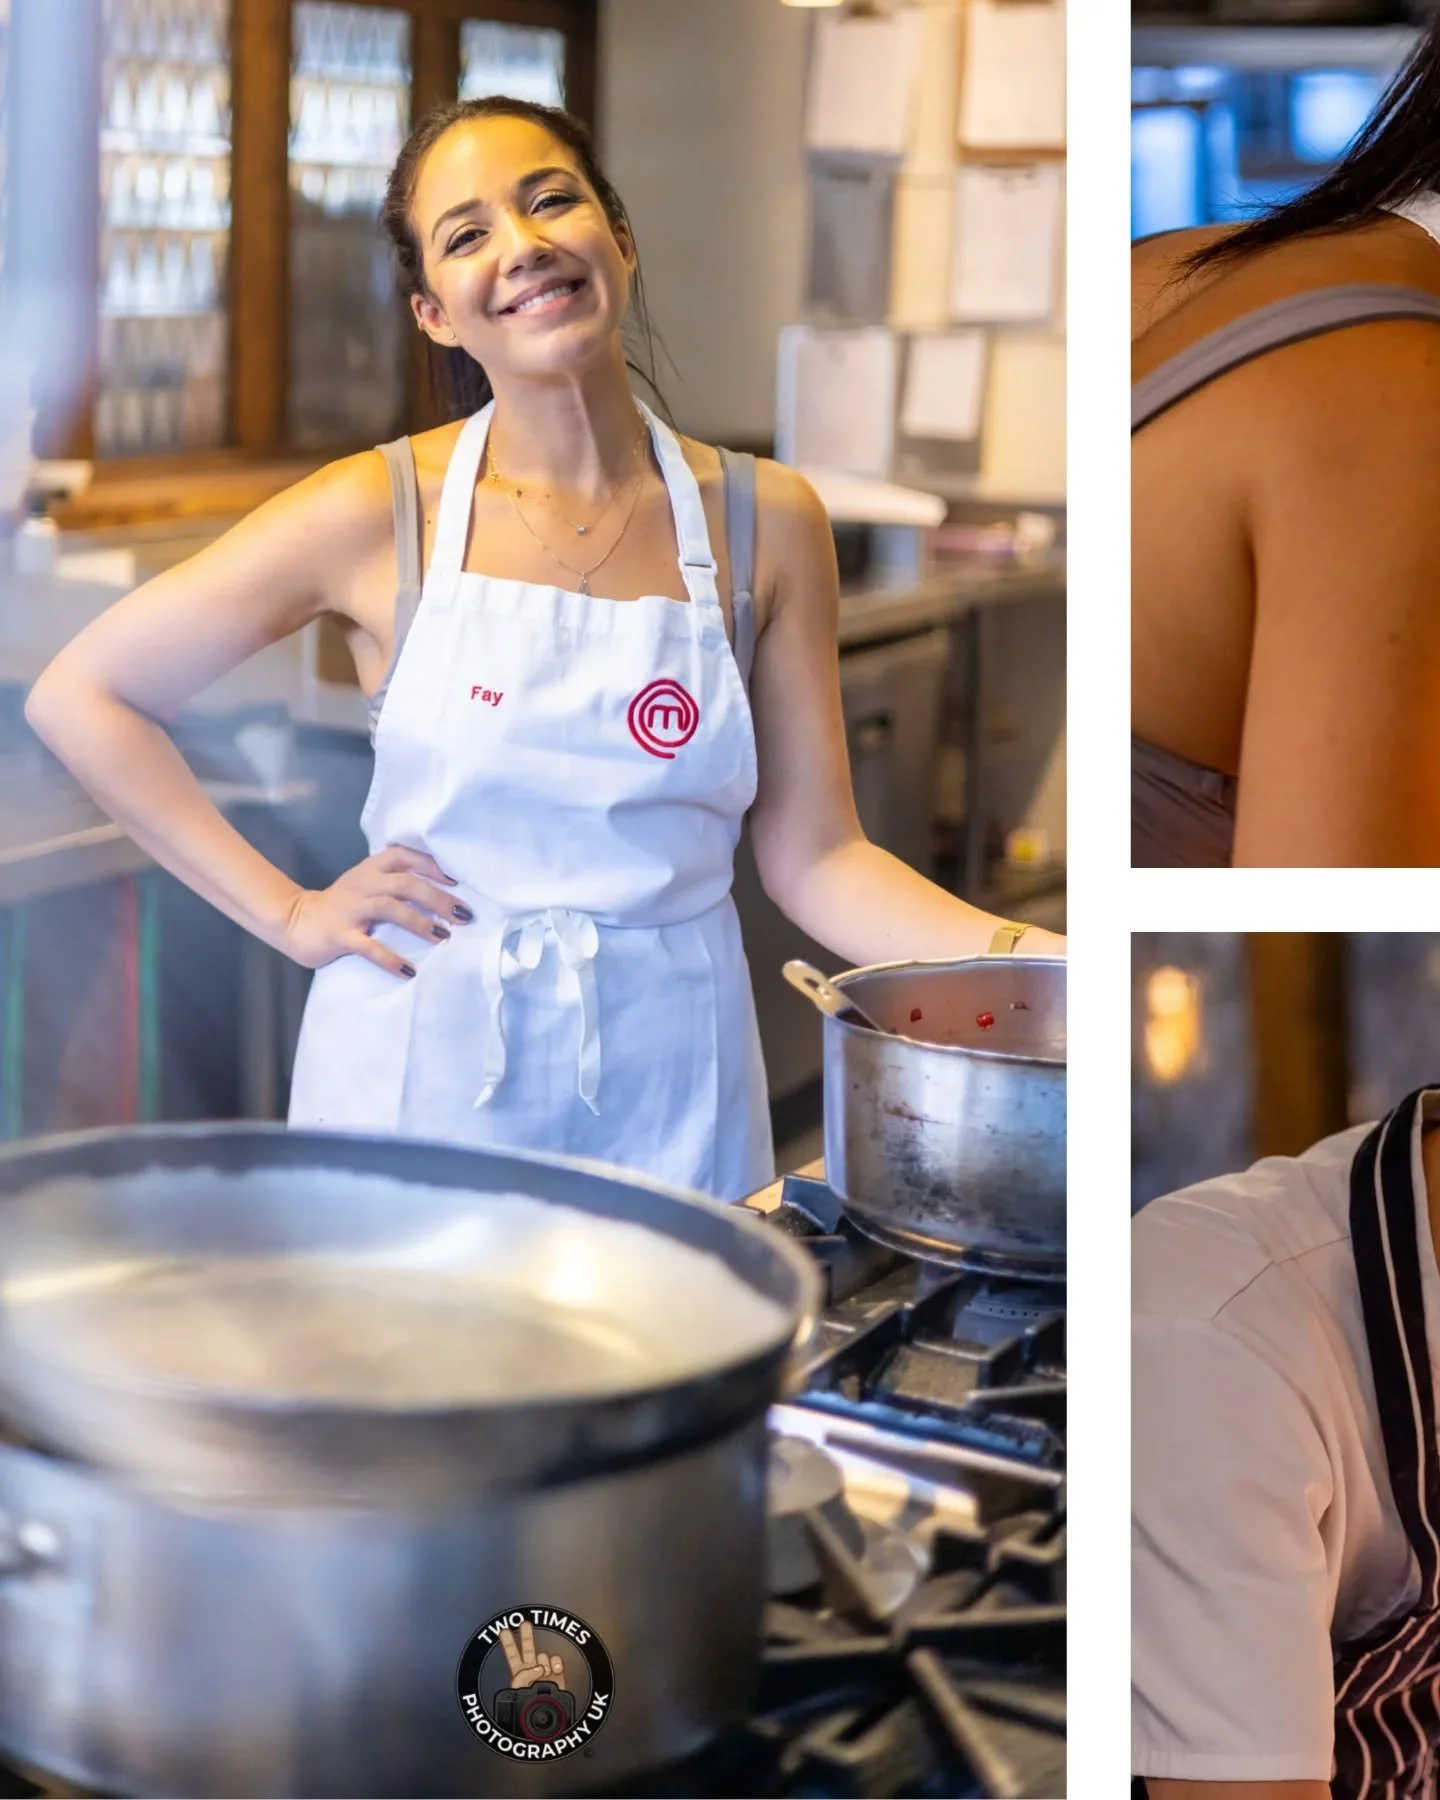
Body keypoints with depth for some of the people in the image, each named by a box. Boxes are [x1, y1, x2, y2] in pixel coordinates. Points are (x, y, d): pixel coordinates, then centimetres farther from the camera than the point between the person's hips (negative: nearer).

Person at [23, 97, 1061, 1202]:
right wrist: (288, 913, -4)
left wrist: (1040, 960, -16)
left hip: (666, 1082, 2)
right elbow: (79, 697, 0)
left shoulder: (765, 521, -1)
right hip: (425, 1071, -1)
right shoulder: (382, 512, -7)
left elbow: (814, 859, -1)